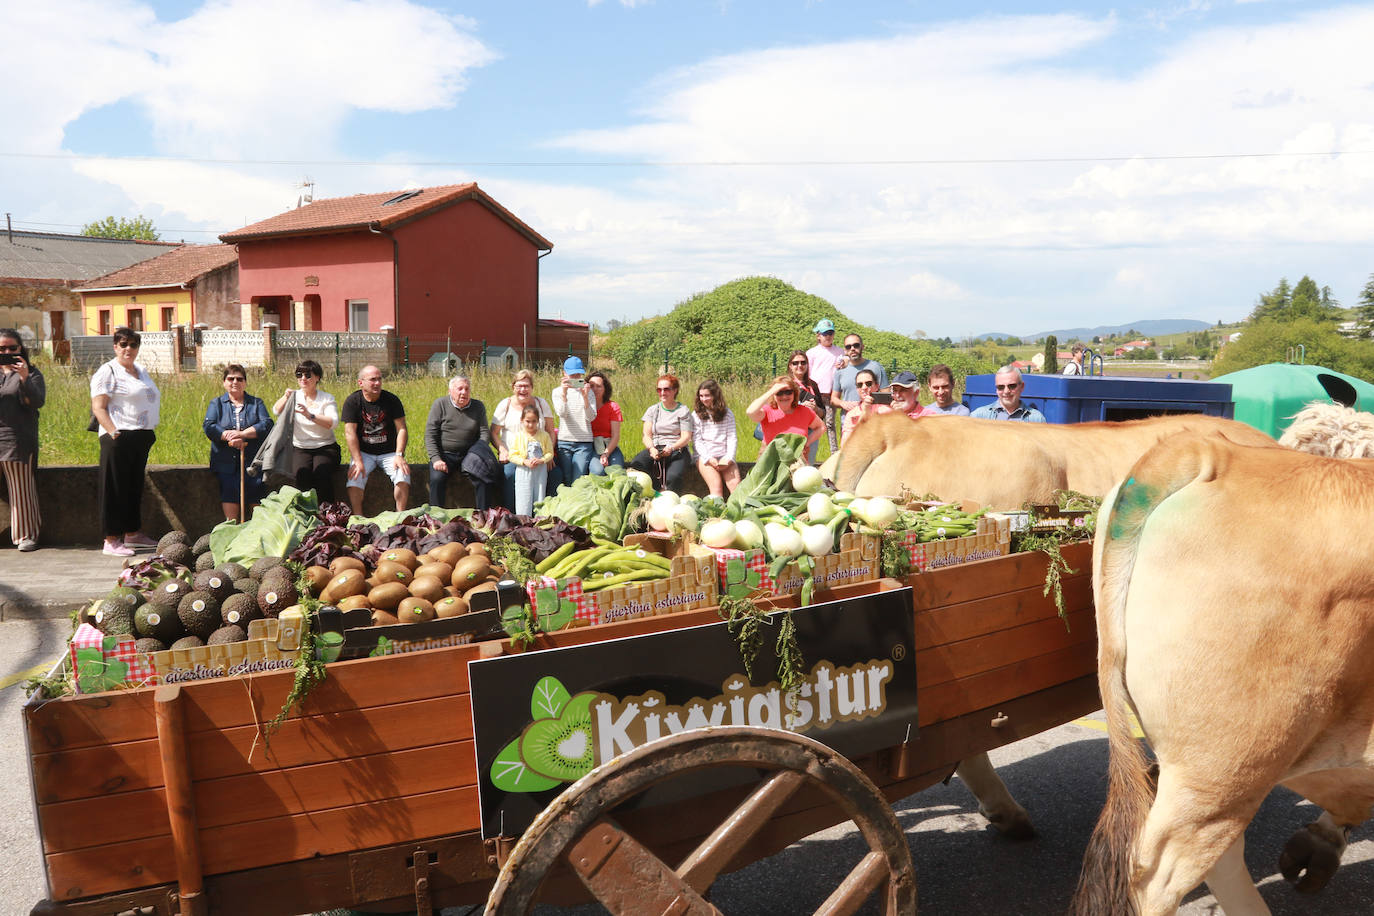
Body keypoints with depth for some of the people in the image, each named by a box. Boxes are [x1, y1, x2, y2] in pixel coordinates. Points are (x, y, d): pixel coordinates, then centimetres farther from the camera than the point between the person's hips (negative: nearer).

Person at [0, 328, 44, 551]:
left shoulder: (32, 374, 7)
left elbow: (38, 402, -6)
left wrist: (25, 379, -18)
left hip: (18, 440, -2)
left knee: (21, 488, -1)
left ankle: (27, 535, 5)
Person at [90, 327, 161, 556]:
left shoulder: (141, 371, 18)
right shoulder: (107, 372, -6)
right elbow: (98, 408, -12)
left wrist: (150, 432, 18)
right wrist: (113, 432, -22)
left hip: (142, 437, 8)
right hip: (119, 438, -8)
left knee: (135, 487, 14)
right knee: (116, 488, -5)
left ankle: (132, 533, 24)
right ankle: (111, 540, -2)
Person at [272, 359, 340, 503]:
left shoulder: (327, 398, 4)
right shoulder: (294, 396, 12)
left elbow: (333, 422, -13)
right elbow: (276, 413, -4)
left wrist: (310, 416, -29)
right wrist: (285, 397, -23)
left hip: (326, 448, -1)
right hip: (300, 449, 2)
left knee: (321, 472, -31)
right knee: (301, 473, -29)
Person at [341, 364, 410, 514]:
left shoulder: (391, 400, -1)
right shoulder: (352, 402, -4)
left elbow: (402, 429, -3)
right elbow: (350, 433, -9)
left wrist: (399, 455, -16)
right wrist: (358, 461, -19)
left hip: (389, 452, 0)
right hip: (363, 452, 0)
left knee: (403, 473, -25)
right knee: (355, 475, -26)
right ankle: (358, 517, -17)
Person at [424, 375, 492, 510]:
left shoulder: (478, 406, 8)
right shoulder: (440, 404, 1)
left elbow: (485, 432, 7)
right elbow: (430, 435, -2)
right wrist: (436, 459, -15)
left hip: (469, 456, 1)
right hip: (444, 455, -1)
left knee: (483, 478, -25)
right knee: (436, 478, -29)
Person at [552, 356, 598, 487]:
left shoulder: (589, 392, 6)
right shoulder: (557, 391, 6)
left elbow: (591, 417, -6)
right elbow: (561, 413, -10)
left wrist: (585, 397, -20)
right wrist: (564, 393, -22)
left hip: (584, 443, 0)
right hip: (564, 441, 0)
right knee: (566, 481, 1)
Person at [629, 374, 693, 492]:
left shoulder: (683, 411, 7)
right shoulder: (652, 410, 17)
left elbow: (686, 437, -1)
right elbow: (646, 435, 9)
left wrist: (671, 448, -20)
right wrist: (652, 449, -14)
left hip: (677, 450, -3)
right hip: (655, 449, 3)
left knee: (673, 477, -36)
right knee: (634, 465, -30)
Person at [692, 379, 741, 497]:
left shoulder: (728, 414, 13)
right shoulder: (697, 414, 9)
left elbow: (732, 437, 7)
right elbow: (696, 440, 3)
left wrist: (728, 458, -9)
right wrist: (708, 458, -11)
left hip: (724, 456, 2)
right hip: (705, 456, -2)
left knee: (736, 485, -22)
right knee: (716, 485, -25)